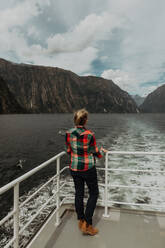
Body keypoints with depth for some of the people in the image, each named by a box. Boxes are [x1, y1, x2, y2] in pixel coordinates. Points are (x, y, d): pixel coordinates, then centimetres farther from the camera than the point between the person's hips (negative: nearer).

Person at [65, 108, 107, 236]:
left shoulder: (69, 134, -7)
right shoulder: (90, 135, -20)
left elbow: (69, 151, 5)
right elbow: (96, 153, -9)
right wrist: (103, 151, 13)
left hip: (74, 168, 5)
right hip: (88, 168, -4)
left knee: (79, 193, 19)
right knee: (94, 193, 14)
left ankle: (81, 221, 35)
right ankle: (87, 225, 17)